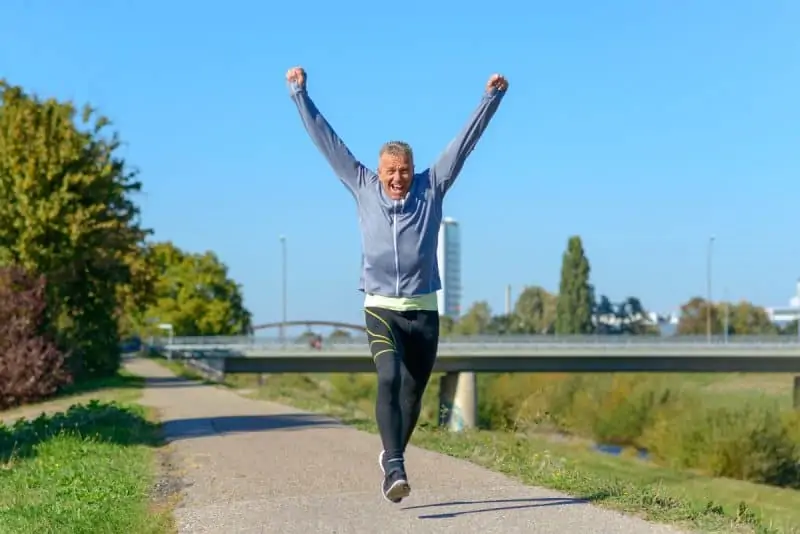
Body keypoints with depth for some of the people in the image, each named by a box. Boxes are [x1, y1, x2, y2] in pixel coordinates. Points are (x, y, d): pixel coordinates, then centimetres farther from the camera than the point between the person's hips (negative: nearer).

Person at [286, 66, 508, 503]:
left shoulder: (431, 188, 5)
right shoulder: (363, 188, 5)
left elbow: (465, 141, 6)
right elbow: (327, 141, 8)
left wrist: (491, 97, 5)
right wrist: (299, 93, 9)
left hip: (424, 311, 2)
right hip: (381, 308, -2)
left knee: (412, 393, 9)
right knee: (389, 379, -23)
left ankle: (392, 459, 31)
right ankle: (395, 467, -28)